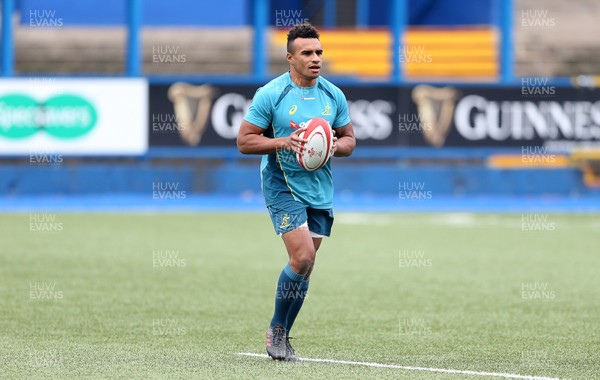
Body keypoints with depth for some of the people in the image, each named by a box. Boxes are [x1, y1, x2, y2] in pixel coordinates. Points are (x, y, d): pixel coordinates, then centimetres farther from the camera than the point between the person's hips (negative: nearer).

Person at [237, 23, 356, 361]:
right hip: (282, 185, -5)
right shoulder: (270, 94, -9)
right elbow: (244, 141, -7)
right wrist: (284, 142, -21)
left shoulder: (334, 95, 5)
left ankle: (282, 336, 18)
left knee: (305, 266, 5)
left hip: (320, 190, 5)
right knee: (302, 257, -18)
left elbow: (349, 140, 14)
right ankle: (276, 329, 1)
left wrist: (333, 146, -9)